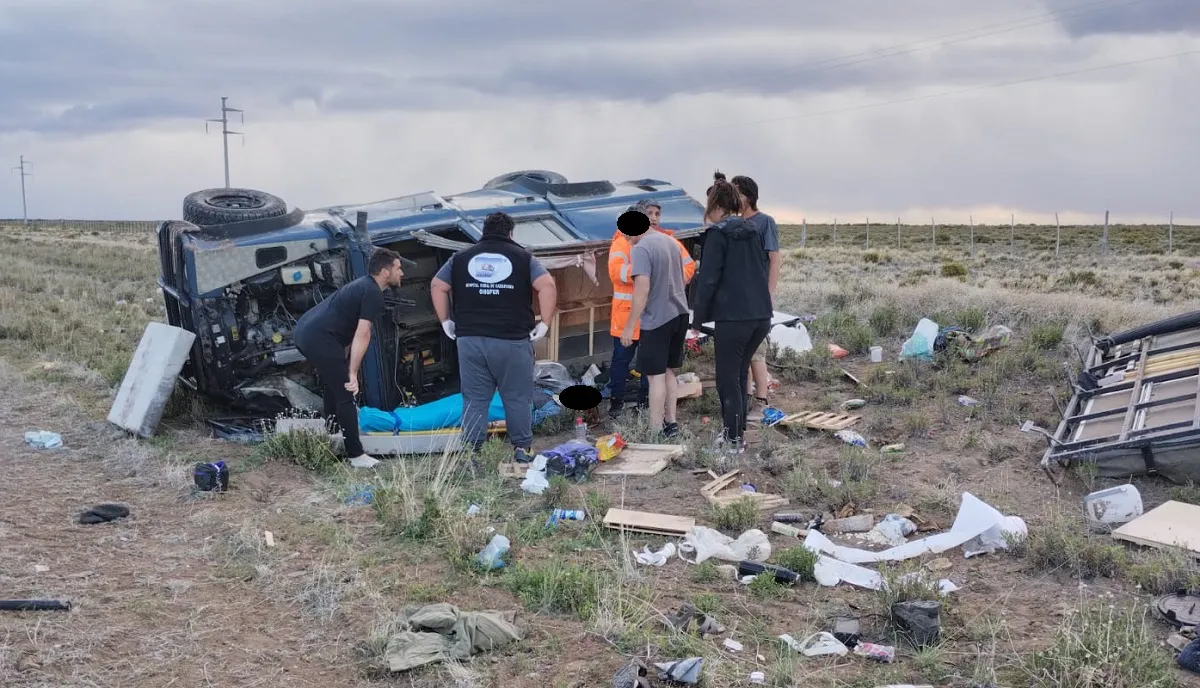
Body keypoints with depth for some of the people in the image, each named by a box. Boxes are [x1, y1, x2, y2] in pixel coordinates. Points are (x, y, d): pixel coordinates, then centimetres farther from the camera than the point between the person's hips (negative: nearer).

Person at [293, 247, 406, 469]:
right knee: (345, 396, -4)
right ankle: (356, 456, 0)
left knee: (334, 388, 25)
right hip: (321, 339, -10)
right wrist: (353, 374, -19)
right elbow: (362, 334, -17)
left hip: (304, 331, 10)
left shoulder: (363, 285, 22)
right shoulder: (373, 293, -8)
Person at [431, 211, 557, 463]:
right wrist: (544, 323, -3)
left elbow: (438, 286, 11)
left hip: (470, 339, 2)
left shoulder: (461, 257, 13)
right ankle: (522, 448, 15)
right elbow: (547, 285, -8)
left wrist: (445, 320, 17)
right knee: (517, 398, 9)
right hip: (512, 340, -2)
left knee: (474, 399, 7)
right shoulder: (523, 256, 4)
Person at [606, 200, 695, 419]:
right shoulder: (623, 240, -7)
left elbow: (689, 265, 11)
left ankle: (646, 402, 25)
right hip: (628, 312, -4)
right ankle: (616, 401, 17)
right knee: (622, 357, 5)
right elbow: (616, 271, -20)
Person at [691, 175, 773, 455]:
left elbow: (708, 279, -11)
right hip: (761, 316, 7)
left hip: (732, 317, -7)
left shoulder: (718, 233, -7)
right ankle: (737, 432, 23)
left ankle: (734, 440, 5)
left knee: (728, 379, 3)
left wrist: (699, 317, -3)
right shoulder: (753, 231, 13)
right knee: (739, 375, 18)